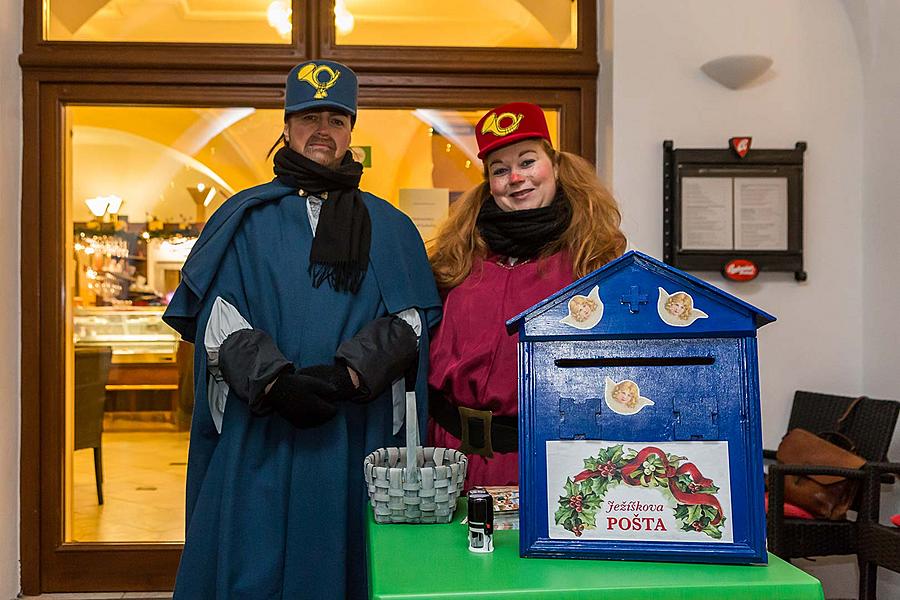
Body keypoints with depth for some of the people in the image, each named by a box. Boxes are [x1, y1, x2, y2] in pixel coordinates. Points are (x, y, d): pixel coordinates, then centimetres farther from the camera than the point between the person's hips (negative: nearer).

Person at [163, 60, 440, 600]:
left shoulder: (388, 227, 12)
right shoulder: (244, 219, 10)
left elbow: (410, 321, 1)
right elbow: (216, 319, 0)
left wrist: (344, 377, -15)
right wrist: (276, 382, -16)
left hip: (356, 439, 1)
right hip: (257, 438, 0)